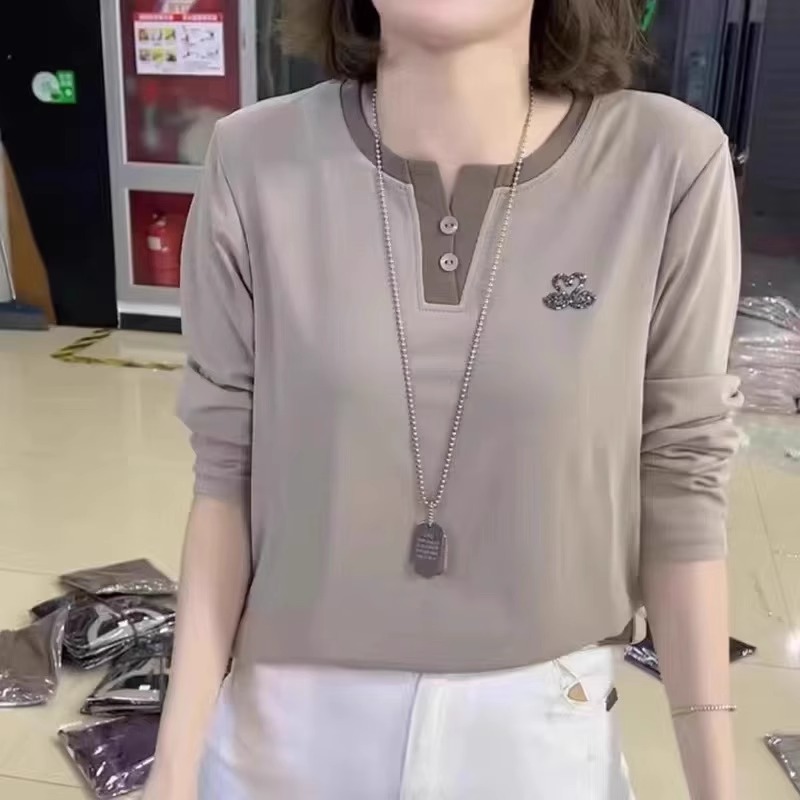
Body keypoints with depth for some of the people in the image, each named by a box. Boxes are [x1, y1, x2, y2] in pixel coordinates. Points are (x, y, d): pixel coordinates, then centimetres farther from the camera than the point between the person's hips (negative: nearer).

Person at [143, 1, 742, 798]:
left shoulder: (668, 165, -15)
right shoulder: (255, 164, -13)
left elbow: (678, 482, -7)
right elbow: (228, 471, -6)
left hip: (540, 724, 0)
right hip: (291, 719, 1)